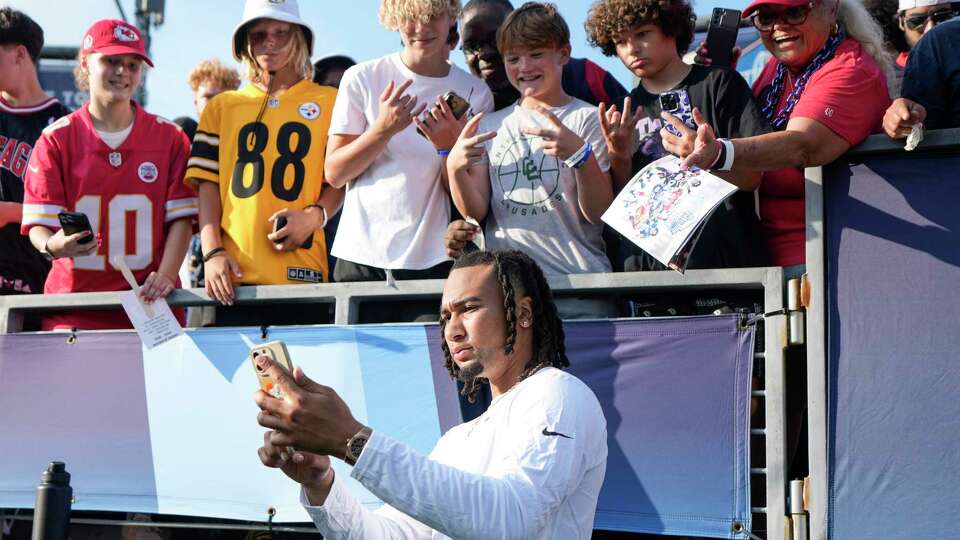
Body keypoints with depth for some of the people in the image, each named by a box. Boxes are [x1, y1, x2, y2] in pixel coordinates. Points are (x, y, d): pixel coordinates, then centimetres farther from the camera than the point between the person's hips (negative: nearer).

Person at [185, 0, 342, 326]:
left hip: (301, 273, -1)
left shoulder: (329, 103, 10)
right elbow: (208, 184, 10)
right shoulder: (222, 107, 16)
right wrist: (212, 251, -4)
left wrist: (315, 216, -13)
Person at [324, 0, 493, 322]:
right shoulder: (361, 79, 3)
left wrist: (448, 147, -16)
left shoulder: (474, 93, 5)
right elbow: (334, 174, -1)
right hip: (362, 261, 0)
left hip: (434, 262, 0)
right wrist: (383, 129, -14)